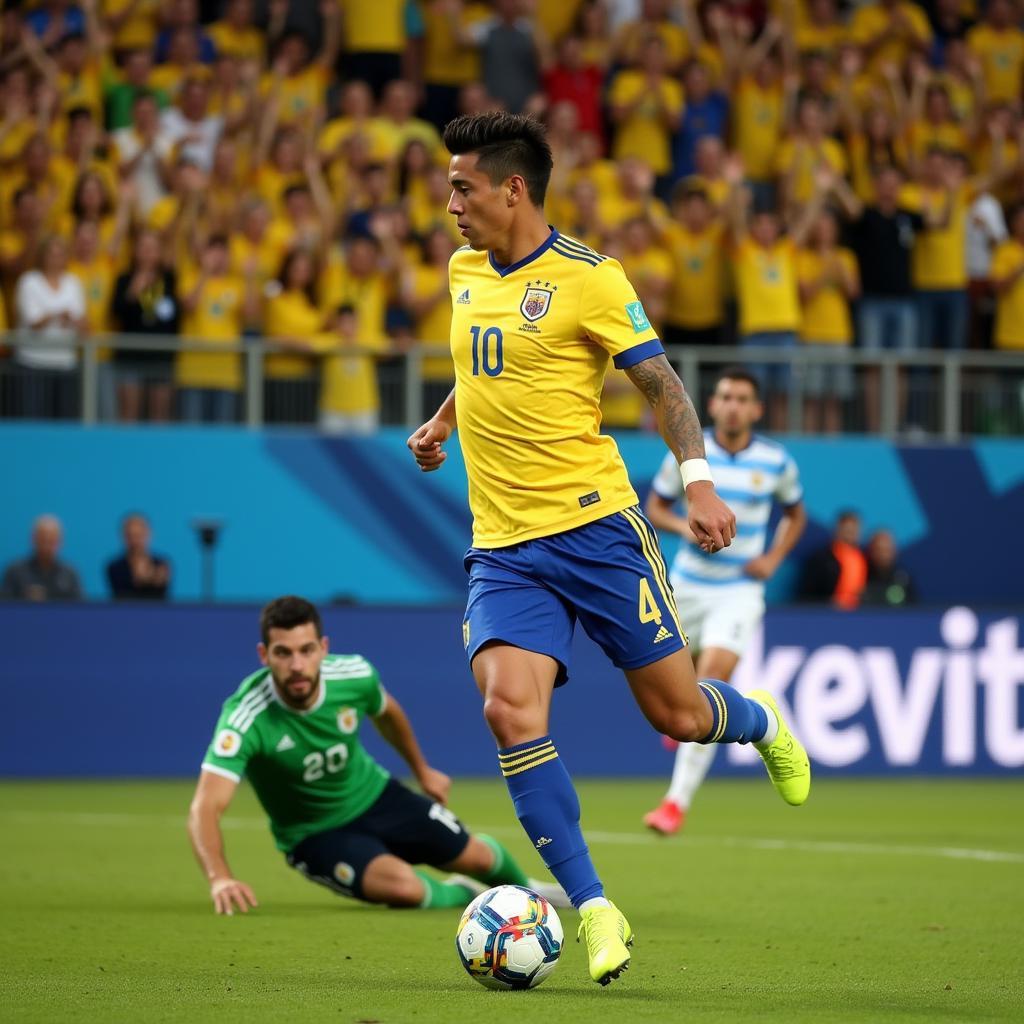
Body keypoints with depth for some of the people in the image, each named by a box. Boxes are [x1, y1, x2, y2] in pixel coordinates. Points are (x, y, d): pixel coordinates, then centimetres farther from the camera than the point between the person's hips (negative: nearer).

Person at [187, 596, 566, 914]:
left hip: (374, 796, 4)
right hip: (315, 835, -4)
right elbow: (205, 808, -44)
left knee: (475, 856, 12)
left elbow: (386, 713, 5)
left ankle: (521, 888, 51)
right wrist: (220, 878, -62)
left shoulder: (354, 675, -22)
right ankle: (461, 895, 11)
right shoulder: (245, 718, -36)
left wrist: (422, 770, 20)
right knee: (405, 887, -27)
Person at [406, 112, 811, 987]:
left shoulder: (587, 279, -8)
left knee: (677, 713, 1)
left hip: (595, 526, -5)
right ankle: (593, 910, -11)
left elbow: (662, 384, -7)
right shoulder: (465, 271, 11)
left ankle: (762, 724, 40)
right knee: (508, 708, -19)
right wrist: (442, 423, 28)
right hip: (504, 545, 5)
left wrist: (698, 480, -19)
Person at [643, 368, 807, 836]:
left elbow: (795, 515, 13)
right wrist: (685, 527, -16)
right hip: (687, 585, 2)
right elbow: (655, 507, 5)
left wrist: (773, 559, -3)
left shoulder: (776, 462, -5)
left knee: (711, 681, -20)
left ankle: (677, 801, -21)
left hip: (739, 591, -2)